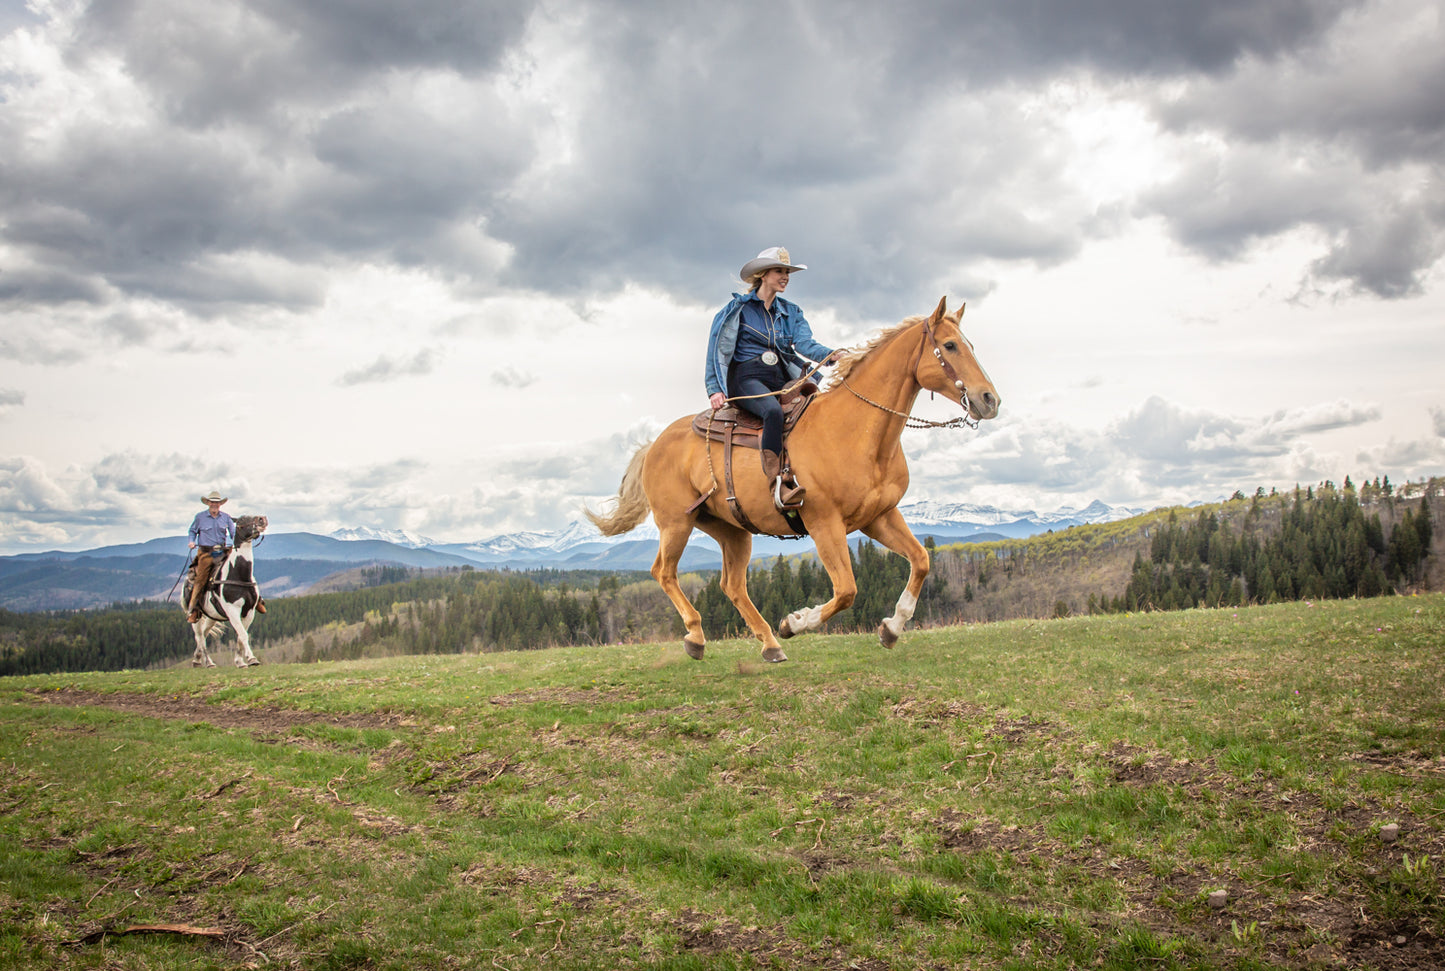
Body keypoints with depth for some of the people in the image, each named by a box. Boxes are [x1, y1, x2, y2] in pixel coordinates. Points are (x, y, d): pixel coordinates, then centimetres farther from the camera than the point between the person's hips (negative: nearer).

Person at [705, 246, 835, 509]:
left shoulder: (791, 312, 20)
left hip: (780, 381, 5)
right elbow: (717, 350, 5)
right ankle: (778, 487, -43)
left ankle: (790, 476, -35)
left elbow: (805, 344, 2)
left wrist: (831, 355, -20)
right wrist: (715, 389, -8)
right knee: (774, 410, -38)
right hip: (745, 379, -5)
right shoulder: (738, 308, 8)